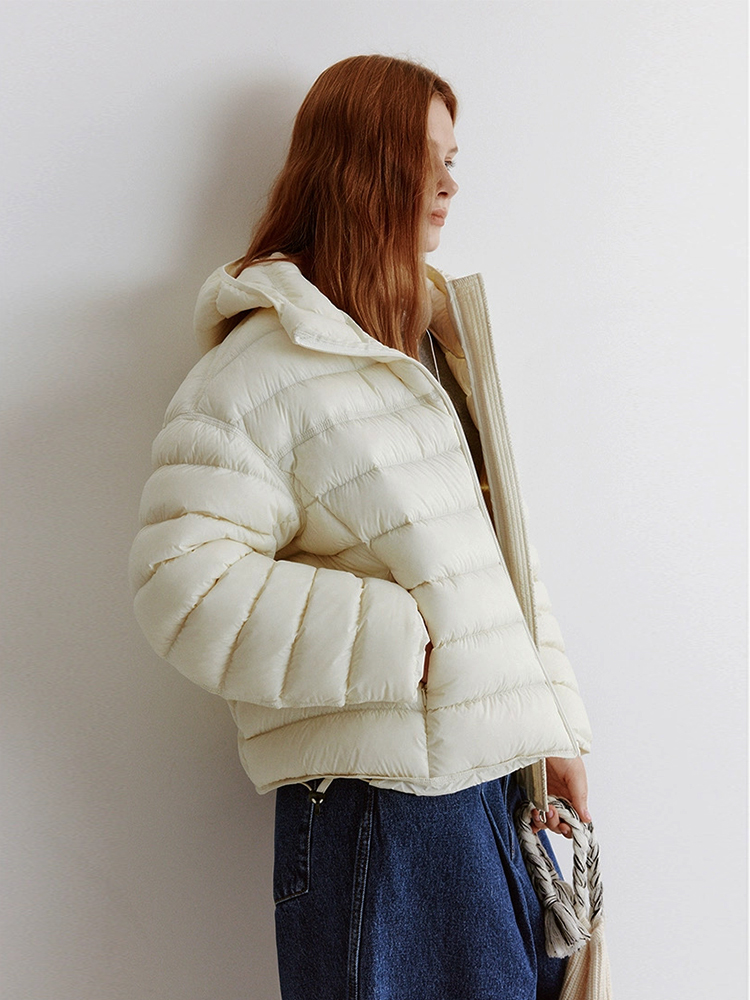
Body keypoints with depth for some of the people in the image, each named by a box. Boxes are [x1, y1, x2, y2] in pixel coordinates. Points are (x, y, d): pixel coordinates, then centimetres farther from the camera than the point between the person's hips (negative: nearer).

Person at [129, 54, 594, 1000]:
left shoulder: (441, 337, 14)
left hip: (506, 784, 7)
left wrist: (556, 731, 9)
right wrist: (400, 642, -18)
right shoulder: (267, 364, -10)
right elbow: (184, 579, -17)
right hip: (381, 808, -7)